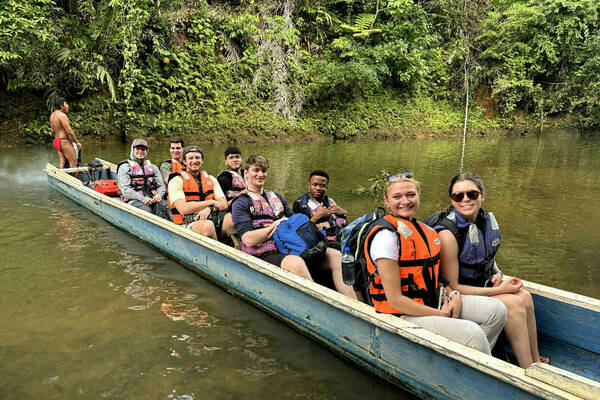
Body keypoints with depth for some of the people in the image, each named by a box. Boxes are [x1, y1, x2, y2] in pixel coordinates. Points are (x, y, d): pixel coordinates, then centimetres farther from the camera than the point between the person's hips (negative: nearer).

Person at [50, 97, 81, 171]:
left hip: (56, 141, 9)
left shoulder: (52, 115, 11)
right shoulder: (62, 115, -18)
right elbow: (69, 131, -20)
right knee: (73, 162, -5)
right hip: (65, 142, -9)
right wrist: (77, 142, -11)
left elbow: (53, 131, 18)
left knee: (62, 163, 10)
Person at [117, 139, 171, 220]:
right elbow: (125, 190, -3)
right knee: (147, 210, -36)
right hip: (134, 200, -3)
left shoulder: (153, 167, 24)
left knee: (164, 205, -31)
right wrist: (142, 198, -17)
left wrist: (159, 195, -7)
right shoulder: (124, 167, 9)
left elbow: (161, 185, 18)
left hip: (153, 199, 3)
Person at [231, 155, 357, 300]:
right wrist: (276, 224, -7)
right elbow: (249, 240, -9)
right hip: (265, 255, -6)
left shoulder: (276, 197, 26)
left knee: (335, 255, -13)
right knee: (295, 263, -39)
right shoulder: (241, 203, 4)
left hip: (290, 249, 7)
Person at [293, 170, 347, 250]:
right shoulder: (300, 204, 4)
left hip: (343, 238, 6)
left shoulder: (329, 201, 23)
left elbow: (346, 225, 26)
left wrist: (343, 212, 6)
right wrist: (317, 216, -12)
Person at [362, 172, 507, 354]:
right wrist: (440, 315, -15)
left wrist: (454, 295, 0)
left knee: (497, 310, -1)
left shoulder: (424, 229, 9)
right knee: (472, 333, -23)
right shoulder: (386, 235, -18)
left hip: (433, 301, 9)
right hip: (404, 314, -9)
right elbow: (395, 299, -20)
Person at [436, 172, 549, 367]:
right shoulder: (448, 233, -25)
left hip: (484, 284, 7)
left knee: (524, 296, -13)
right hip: (459, 295, -7)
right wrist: (499, 290, -19)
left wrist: (497, 273, -2)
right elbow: (452, 287, -22)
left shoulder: (488, 219, 0)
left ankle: (535, 360, 2)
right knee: (514, 304, -20)